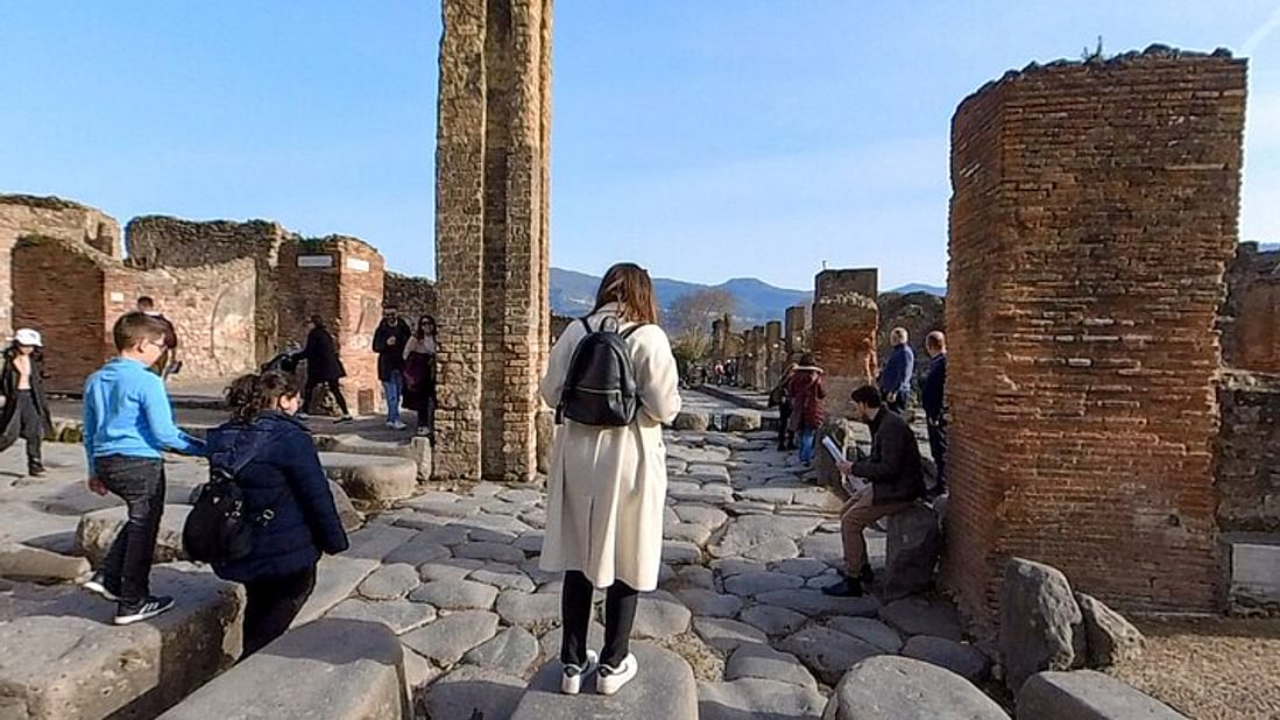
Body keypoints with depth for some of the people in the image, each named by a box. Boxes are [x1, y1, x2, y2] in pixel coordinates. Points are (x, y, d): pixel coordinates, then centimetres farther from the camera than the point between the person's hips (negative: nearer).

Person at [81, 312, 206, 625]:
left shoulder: (95, 380, 9)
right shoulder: (147, 381, -16)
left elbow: (89, 431, 16)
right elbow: (164, 433, -17)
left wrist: (94, 470, 24)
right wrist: (203, 448, -7)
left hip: (105, 462, 8)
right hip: (140, 463, -8)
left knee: (139, 520, 26)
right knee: (143, 528, 5)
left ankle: (107, 577, 19)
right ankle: (133, 603, 14)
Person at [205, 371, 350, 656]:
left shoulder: (224, 437, 2)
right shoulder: (291, 438, -19)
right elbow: (317, 496, -18)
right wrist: (334, 540, -7)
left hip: (236, 552, 7)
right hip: (286, 550, -7)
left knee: (259, 602, 26)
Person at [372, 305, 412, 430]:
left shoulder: (404, 328, 4)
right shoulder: (381, 330, 0)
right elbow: (375, 347, -2)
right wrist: (386, 344, -20)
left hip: (400, 366, 3)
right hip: (387, 366, -3)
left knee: (397, 395, 10)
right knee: (392, 395, -7)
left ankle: (390, 419, 22)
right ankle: (395, 419, -7)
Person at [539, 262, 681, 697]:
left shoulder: (576, 332, -1)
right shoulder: (649, 337, -11)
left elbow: (551, 393, 3)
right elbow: (665, 409, -14)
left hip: (578, 457, 4)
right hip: (628, 461, -3)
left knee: (578, 561, 15)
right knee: (625, 564, 13)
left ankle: (573, 663, 27)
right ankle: (613, 664, 27)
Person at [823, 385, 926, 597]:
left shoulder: (892, 426, -23)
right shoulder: (881, 423, 9)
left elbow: (888, 469, -26)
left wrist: (854, 469, -18)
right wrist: (853, 465, 3)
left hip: (899, 490, -10)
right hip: (886, 485, 10)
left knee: (850, 522, -12)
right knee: (846, 511, 10)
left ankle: (852, 582, -2)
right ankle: (862, 568, 20)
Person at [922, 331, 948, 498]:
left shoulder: (944, 362, -18)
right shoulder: (936, 362, 12)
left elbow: (944, 392, -22)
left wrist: (937, 415, -21)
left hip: (939, 415, -10)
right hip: (933, 413, 10)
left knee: (941, 451, -1)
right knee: (937, 451, 17)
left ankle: (942, 486, 8)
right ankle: (940, 483, 27)